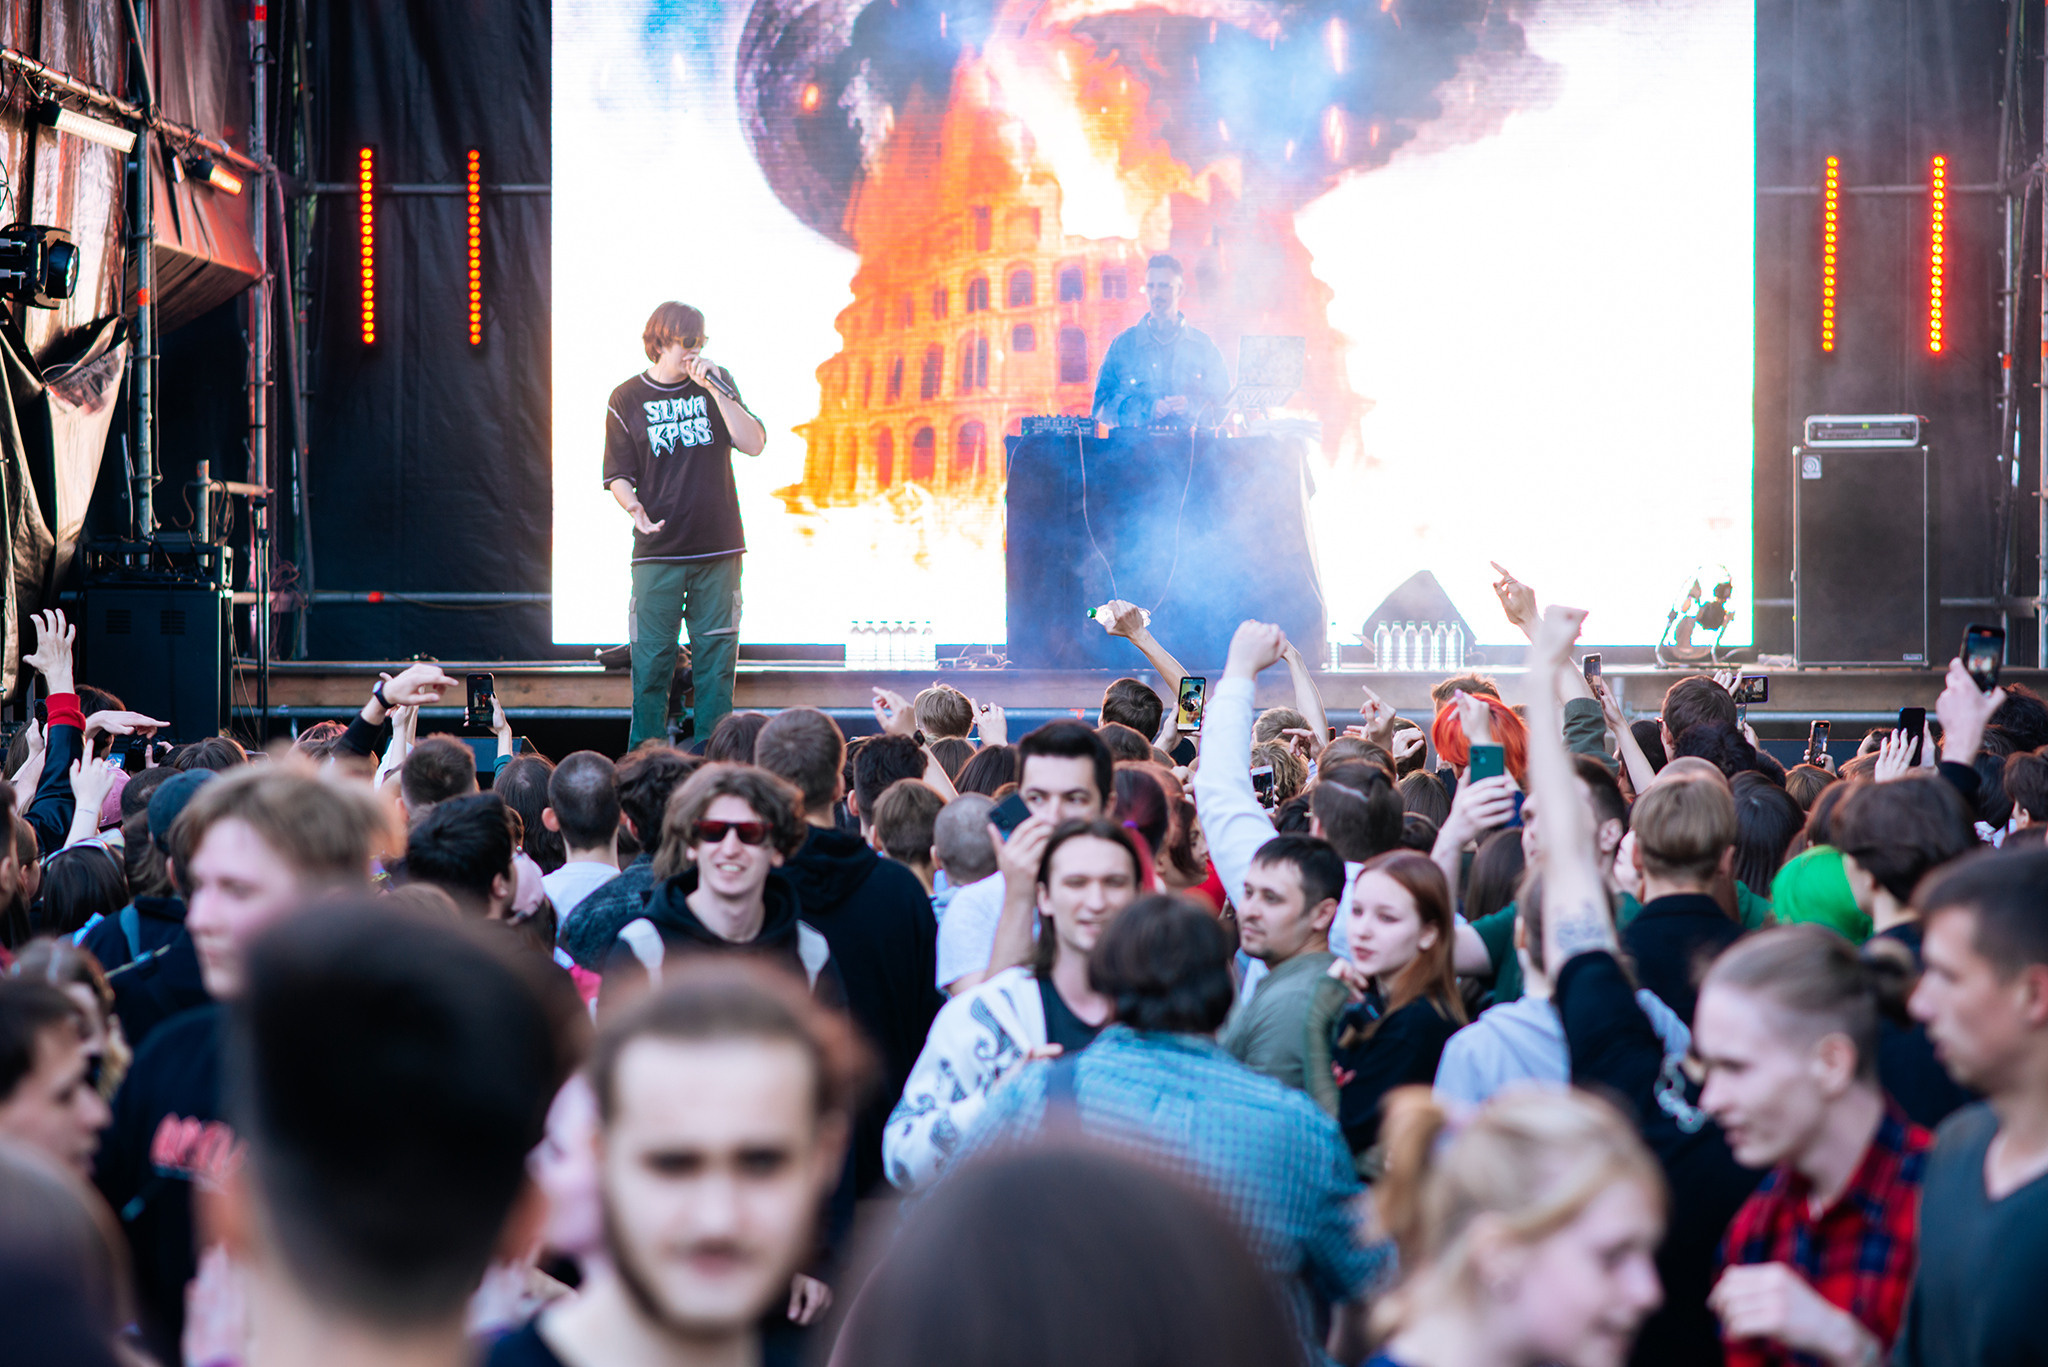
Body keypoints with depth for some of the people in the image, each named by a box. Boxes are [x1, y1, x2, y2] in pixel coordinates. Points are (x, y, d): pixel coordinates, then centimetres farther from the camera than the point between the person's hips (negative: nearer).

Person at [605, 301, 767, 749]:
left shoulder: (717, 382, 8)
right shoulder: (627, 400, 3)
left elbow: (754, 443, -3)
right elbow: (618, 476, 3)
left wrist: (714, 389, -10)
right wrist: (634, 507, -18)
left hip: (718, 548, 2)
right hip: (658, 550, -2)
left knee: (716, 654, 2)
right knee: (653, 658, -4)